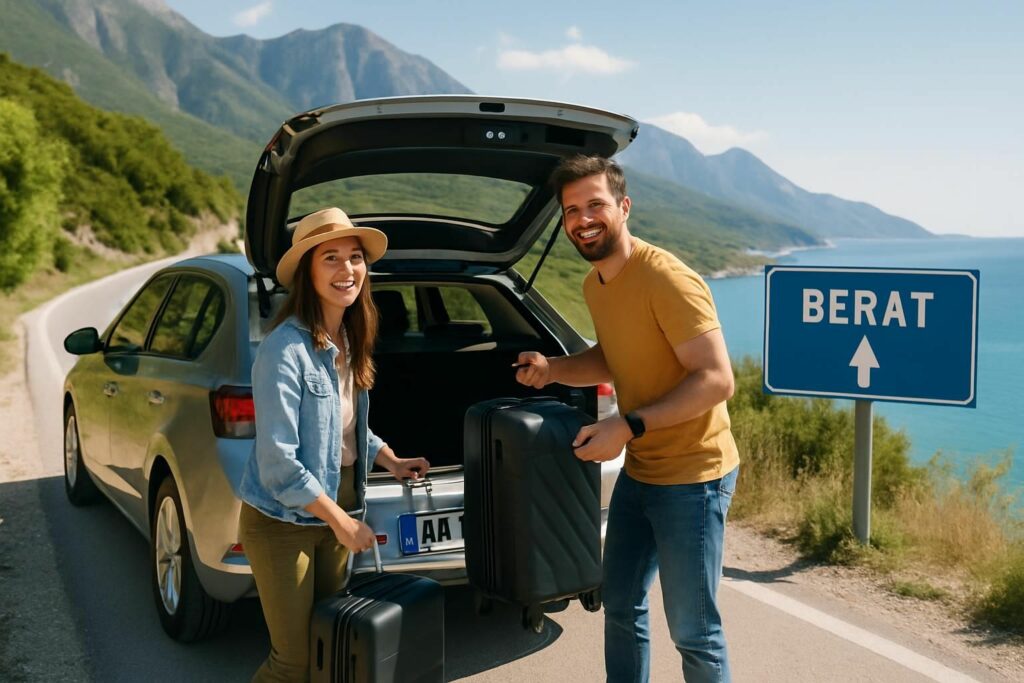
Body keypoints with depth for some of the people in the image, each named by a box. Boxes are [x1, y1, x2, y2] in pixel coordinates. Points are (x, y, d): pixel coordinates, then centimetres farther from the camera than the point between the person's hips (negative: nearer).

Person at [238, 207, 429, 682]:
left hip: (336, 509, 8)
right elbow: (278, 462, -24)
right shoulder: (285, 349, -23)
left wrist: (389, 460, 6)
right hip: (282, 521, -8)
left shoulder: (349, 341, 3)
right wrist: (341, 521, -19)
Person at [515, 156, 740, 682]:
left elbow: (717, 380, -24)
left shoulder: (667, 279, -21)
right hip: (637, 472, 9)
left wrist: (629, 426, -29)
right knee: (620, 607, 20)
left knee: (693, 635, 2)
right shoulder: (594, 284, 6)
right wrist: (553, 369, 3)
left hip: (691, 477, -8)